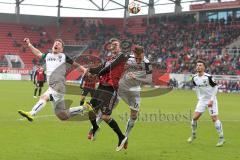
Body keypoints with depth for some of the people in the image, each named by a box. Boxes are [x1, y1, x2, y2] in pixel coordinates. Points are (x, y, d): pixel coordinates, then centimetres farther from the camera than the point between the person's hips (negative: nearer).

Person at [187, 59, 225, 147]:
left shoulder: (208, 77, -20)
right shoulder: (194, 78, -2)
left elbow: (215, 87, -13)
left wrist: (211, 100, -17)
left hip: (211, 100, -5)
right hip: (202, 100, 5)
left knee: (214, 118, -9)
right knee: (195, 117, -1)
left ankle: (221, 138, 0)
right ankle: (193, 135, 20)